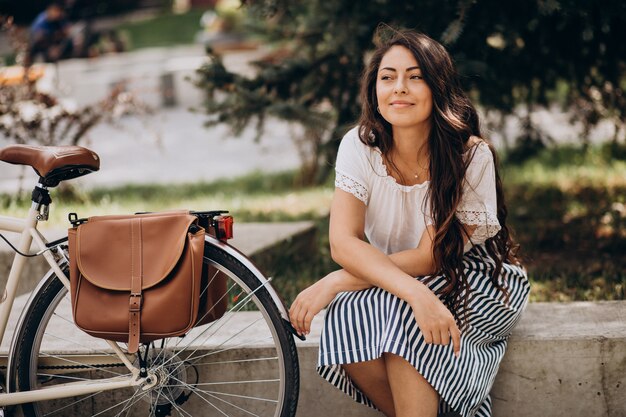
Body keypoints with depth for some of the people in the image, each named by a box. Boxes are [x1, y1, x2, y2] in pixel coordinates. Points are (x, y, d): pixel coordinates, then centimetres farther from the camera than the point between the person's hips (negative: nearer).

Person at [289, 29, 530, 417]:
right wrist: (415, 293, -38)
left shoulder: (471, 156, -19)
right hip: (387, 289, 4)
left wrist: (334, 283, -25)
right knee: (346, 320, -29)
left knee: (398, 314, -34)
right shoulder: (360, 145, -10)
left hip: (479, 285, -3)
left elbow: (429, 257, -19)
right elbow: (343, 242, -21)